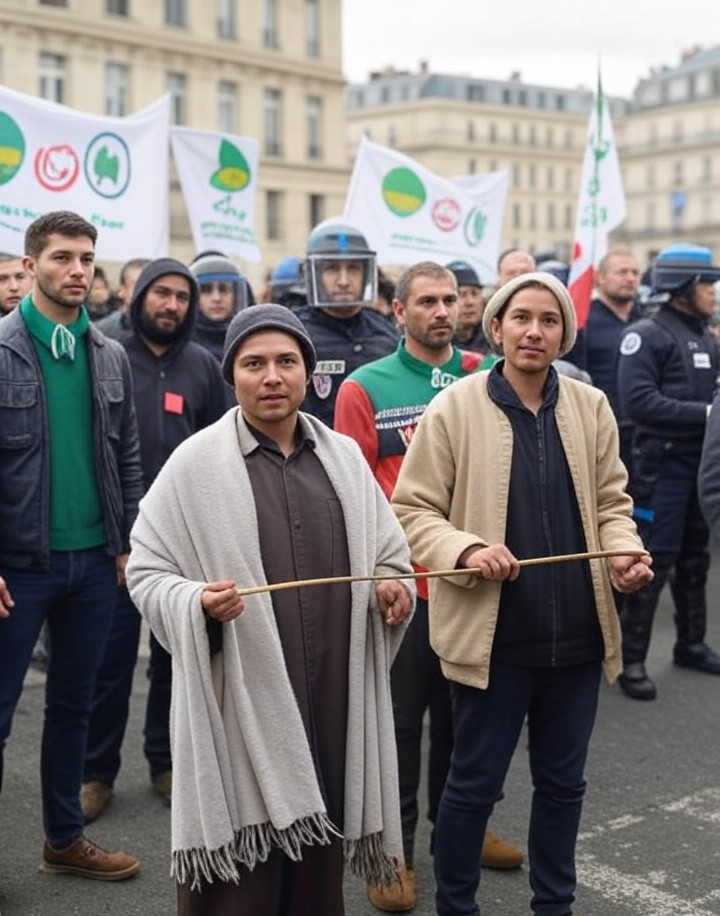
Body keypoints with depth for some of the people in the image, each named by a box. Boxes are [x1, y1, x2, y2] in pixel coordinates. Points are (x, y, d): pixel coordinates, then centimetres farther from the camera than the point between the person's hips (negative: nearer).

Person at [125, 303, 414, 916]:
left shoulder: (344, 456, 10)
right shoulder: (196, 461, -2)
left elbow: (390, 556, 19)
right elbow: (146, 571, 0)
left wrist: (393, 589, -3)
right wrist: (198, 603, -19)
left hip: (332, 700, 4)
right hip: (240, 706, -3)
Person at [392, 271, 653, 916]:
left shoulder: (591, 406, 5)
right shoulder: (453, 409, -6)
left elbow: (610, 501, 13)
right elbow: (412, 509, -5)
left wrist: (624, 549, -8)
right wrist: (466, 550, -22)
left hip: (577, 633, 4)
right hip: (494, 634, -4)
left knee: (562, 782, 18)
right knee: (475, 783, 8)